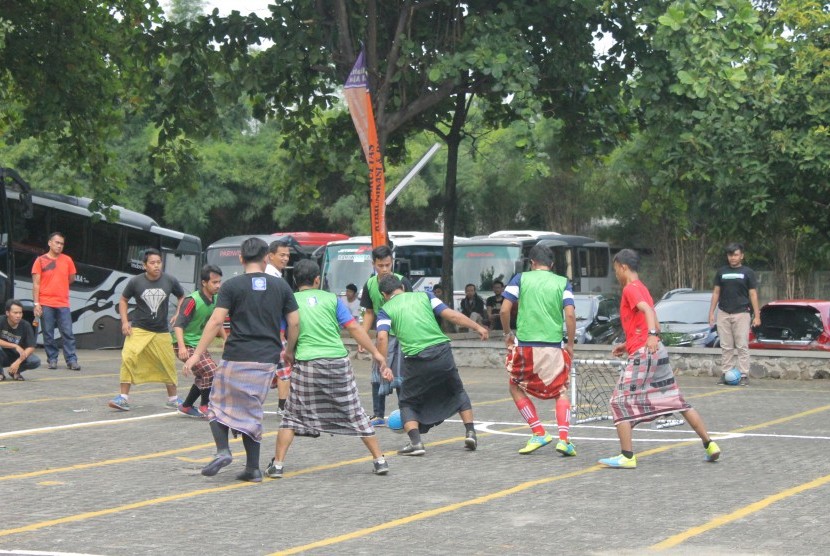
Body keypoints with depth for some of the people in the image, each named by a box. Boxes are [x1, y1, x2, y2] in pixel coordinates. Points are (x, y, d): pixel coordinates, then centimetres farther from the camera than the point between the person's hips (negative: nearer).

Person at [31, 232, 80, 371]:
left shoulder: (67, 260, 7)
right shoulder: (41, 261, 0)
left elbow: (71, 278, 21)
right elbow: (36, 284, -1)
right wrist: (36, 303, -7)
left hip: (63, 303, 2)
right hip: (46, 304, -2)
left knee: (68, 333, -3)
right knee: (48, 334, 2)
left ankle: (72, 360, -3)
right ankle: (52, 359, 9)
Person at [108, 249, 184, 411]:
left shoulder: (170, 281, -3)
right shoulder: (135, 282, -6)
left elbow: (182, 297, 15)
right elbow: (123, 300, 8)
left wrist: (177, 315, 1)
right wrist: (124, 321, -2)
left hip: (161, 331, 2)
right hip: (138, 329, -2)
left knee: (168, 364, 7)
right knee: (128, 358, -20)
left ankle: (173, 399, 27)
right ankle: (124, 398, -14)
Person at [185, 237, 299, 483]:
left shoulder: (233, 286, -2)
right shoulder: (280, 286, 7)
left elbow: (216, 320, -9)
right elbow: (294, 323, 8)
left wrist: (198, 353, -6)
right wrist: (289, 352, 23)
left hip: (236, 358, -3)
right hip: (266, 360, 3)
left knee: (219, 405, 12)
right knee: (252, 411, 12)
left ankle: (223, 451, -9)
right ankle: (253, 469, 8)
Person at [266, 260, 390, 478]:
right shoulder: (331, 299, 6)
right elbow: (354, 328, 2)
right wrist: (375, 352, 6)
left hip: (306, 364, -1)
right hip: (339, 362, 1)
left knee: (292, 416, 10)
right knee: (355, 414, 10)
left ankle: (277, 464, 5)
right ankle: (379, 460, 12)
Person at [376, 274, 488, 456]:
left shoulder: (385, 310, 10)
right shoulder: (423, 296, 15)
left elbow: (382, 337, -7)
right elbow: (451, 314, 7)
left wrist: (383, 366, -5)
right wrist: (477, 327, 12)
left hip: (416, 359, -2)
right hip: (442, 351, 2)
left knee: (408, 403, 17)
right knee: (457, 392, 27)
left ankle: (415, 442, -4)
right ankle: (470, 432, 16)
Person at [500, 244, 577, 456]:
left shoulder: (521, 278, 5)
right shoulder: (562, 283, 7)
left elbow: (504, 310, -3)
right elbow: (570, 314, -4)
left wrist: (508, 333, 14)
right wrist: (570, 345, 6)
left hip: (525, 345, -1)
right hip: (553, 347, 1)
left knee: (516, 387, 20)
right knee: (561, 391, 15)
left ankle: (539, 433, 10)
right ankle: (564, 438, -4)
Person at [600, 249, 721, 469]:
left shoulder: (631, 289, -6)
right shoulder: (641, 289, 21)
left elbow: (648, 310, -26)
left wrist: (651, 335, -42)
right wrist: (628, 345, 25)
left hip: (643, 354, -9)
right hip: (657, 352, 9)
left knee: (620, 402, -4)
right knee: (677, 401, 13)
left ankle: (627, 457, -9)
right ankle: (709, 444, 12)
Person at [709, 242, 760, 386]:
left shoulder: (747, 272, 3)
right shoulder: (721, 272, 11)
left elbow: (753, 294, 2)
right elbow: (716, 292, 14)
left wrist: (757, 315, -4)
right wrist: (711, 312, 8)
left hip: (741, 313, -3)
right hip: (723, 314, 3)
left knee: (742, 346, -5)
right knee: (726, 347, 4)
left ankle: (744, 375, -4)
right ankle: (726, 374, 8)